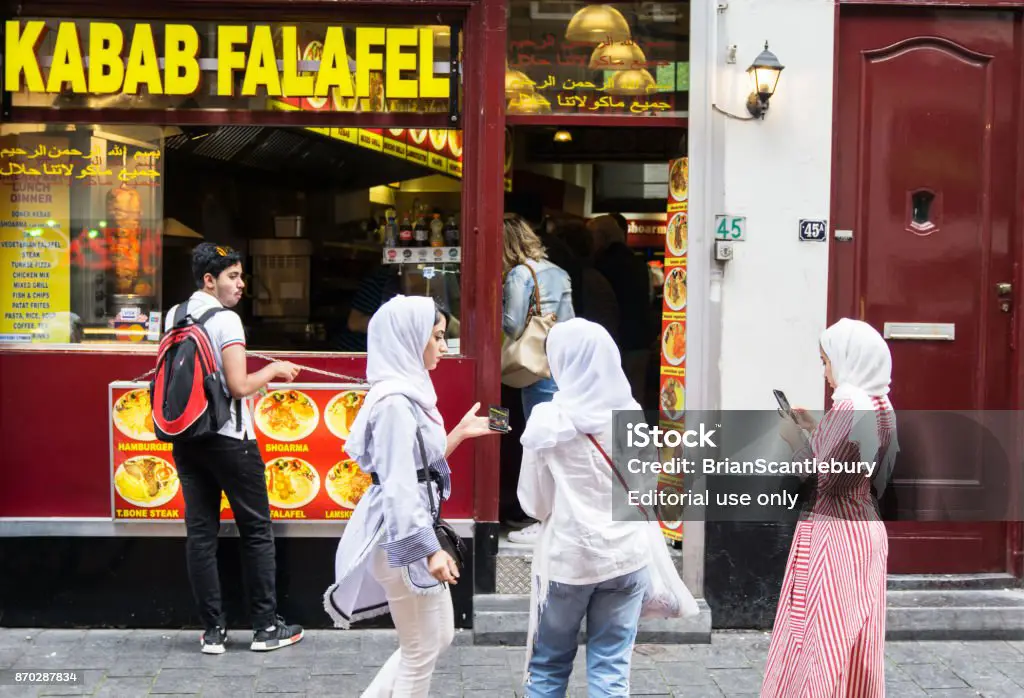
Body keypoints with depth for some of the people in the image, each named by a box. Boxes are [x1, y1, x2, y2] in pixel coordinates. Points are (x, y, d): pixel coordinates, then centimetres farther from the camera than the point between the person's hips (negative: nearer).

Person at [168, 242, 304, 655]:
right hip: (228, 439, -6)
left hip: (186, 437, 7)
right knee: (256, 531, 6)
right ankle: (265, 627, 12)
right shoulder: (226, 320, -14)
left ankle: (213, 629, 12)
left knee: (200, 533, 7)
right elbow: (239, 386, -19)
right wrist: (274, 369, -3)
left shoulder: (173, 316, 7)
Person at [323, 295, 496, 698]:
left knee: (440, 635, 20)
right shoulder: (395, 401, -20)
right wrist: (430, 550, -27)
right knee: (422, 651, 4)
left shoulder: (408, 392, 10)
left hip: (412, 530, 10)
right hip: (404, 536, -10)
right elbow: (399, 486, -25)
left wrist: (461, 432, 14)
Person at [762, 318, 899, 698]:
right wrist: (815, 431, 14)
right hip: (863, 529, 9)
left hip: (836, 535, -9)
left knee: (824, 640, -2)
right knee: (850, 644, 15)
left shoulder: (850, 406, -18)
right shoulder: (878, 405, 10)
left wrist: (796, 439, -6)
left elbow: (823, 477, -20)